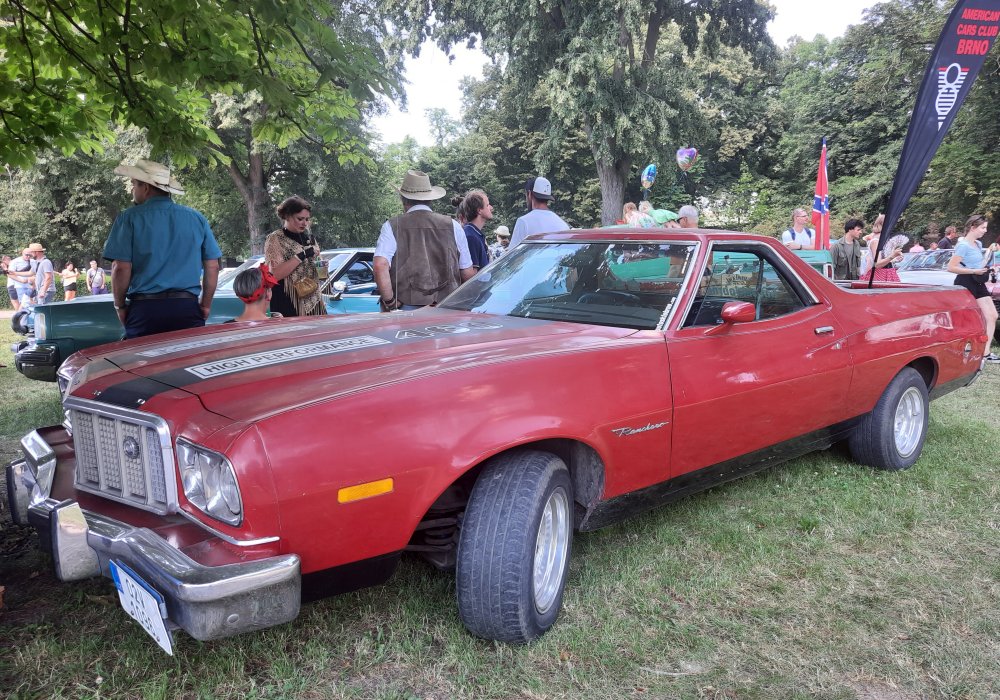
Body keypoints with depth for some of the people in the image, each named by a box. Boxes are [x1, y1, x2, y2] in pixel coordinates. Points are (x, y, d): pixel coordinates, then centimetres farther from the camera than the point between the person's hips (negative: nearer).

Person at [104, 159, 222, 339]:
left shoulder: (130, 218, -2)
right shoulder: (196, 218, 6)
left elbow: (121, 268, -8)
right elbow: (212, 266, 5)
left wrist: (120, 306, 6)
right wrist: (205, 305, 15)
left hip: (145, 308, -2)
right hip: (187, 307, 2)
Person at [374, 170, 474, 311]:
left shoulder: (392, 227, 2)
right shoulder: (453, 226, 8)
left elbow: (380, 265, -13)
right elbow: (468, 273, 8)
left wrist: (390, 303, -6)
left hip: (406, 308, -1)